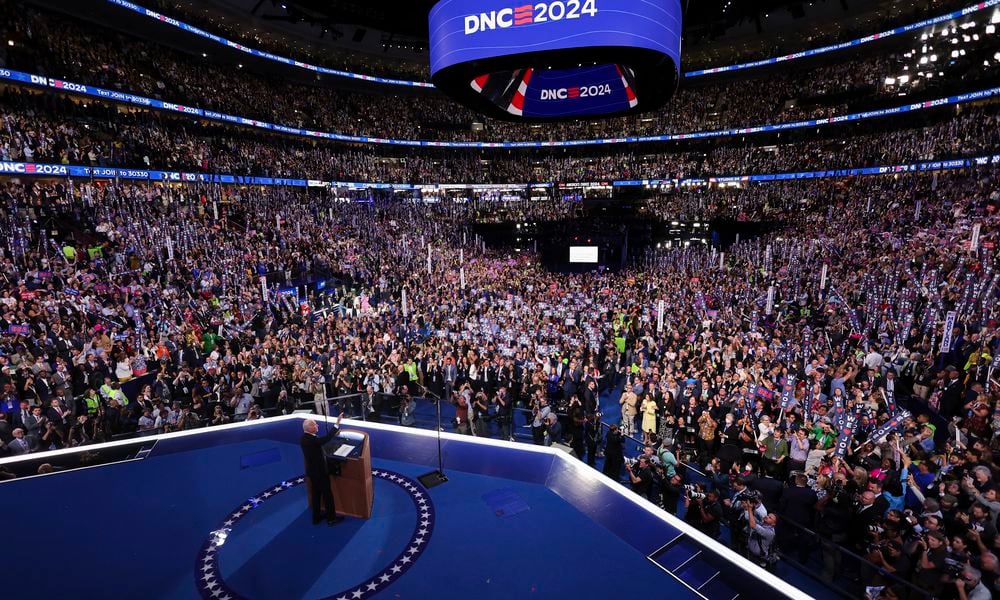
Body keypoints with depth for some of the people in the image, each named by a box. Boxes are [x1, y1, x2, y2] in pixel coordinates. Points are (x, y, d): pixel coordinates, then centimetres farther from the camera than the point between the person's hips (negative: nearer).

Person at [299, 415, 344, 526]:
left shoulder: (304, 438, -3)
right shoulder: (311, 440, -32)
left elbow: (322, 440, 8)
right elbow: (326, 438, -37)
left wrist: (333, 434, 7)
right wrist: (337, 423, -36)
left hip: (313, 471, 9)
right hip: (320, 472, -9)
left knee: (316, 494, 21)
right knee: (327, 494, 7)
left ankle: (316, 517, 34)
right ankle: (331, 518, 21)